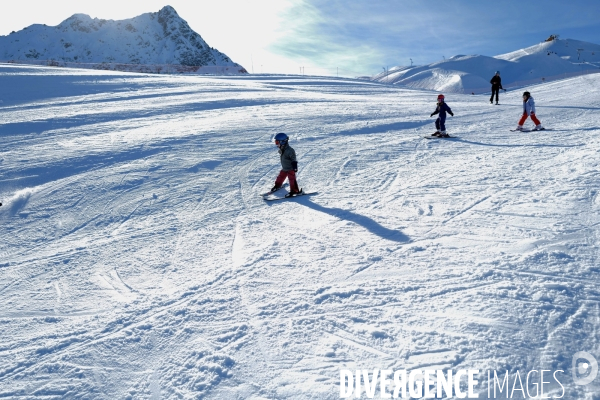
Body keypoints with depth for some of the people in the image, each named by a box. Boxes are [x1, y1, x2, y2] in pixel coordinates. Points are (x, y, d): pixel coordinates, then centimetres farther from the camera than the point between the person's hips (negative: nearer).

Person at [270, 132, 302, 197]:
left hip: (290, 169, -9)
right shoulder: (281, 150, 4)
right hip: (284, 168, 9)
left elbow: (294, 160, -22)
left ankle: (295, 190, 0)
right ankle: (277, 185, 44)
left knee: (292, 179, -6)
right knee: (280, 177, 22)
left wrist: (295, 167, -23)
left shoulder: (290, 150, -24)